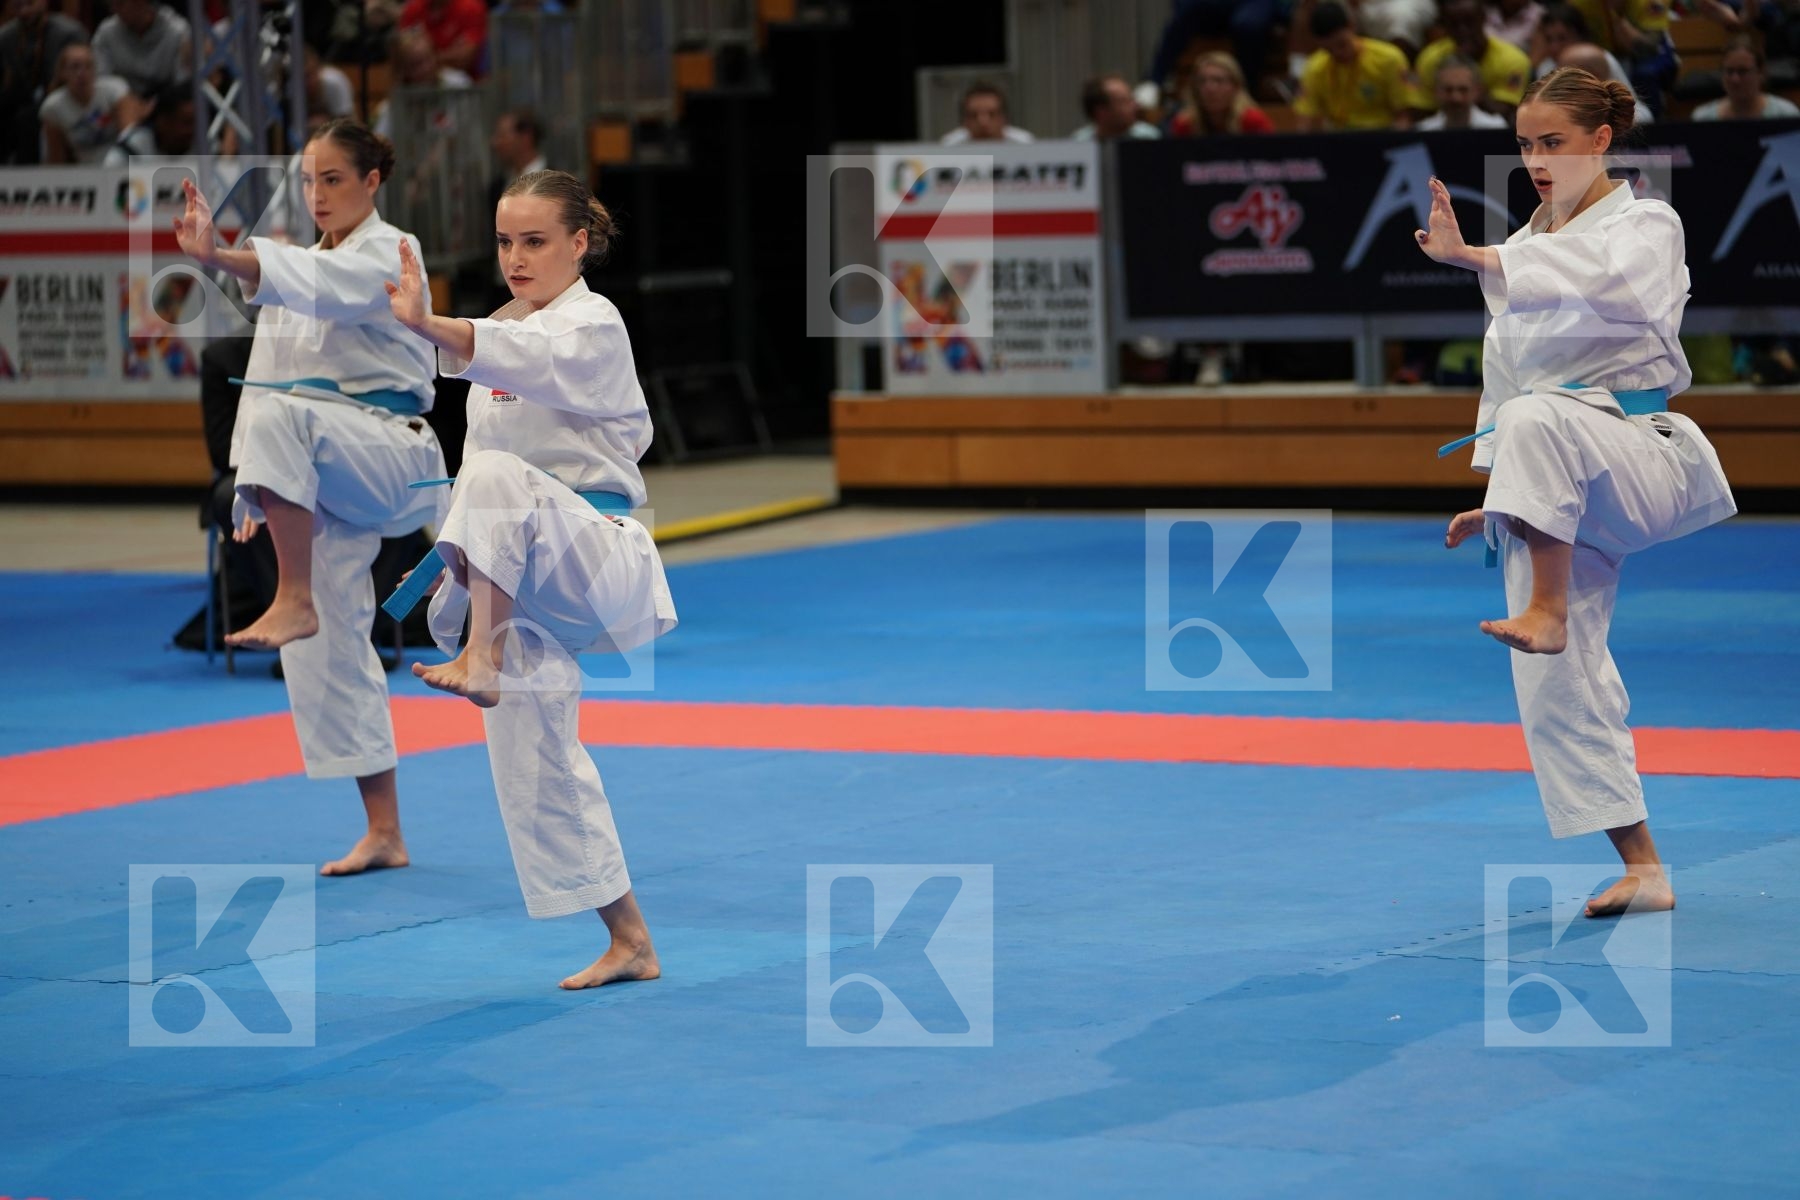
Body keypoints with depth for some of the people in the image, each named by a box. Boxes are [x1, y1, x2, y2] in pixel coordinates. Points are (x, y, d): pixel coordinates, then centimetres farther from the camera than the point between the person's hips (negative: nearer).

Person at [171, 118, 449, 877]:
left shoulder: (388, 256, -7)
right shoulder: (303, 269, 17)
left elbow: (318, 284, -29)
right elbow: (271, 376, 20)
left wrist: (216, 257, -45)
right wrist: (264, 485, 13)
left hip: (386, 457, -8)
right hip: (322, 478, 8)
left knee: (283, 418, -38)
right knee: (333, 647, 4)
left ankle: (294, 599, -33)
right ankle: (383, 834, 11)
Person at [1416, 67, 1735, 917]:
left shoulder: (1645, 224, -2)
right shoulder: (1527, 249, 19)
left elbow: (1618, 284, -26)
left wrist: (1481, 260, -30)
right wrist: (1497, 497, 21)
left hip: (1636, 457, -7)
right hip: (1557, 496, 7)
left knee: (1538, 423, -39)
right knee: (1561, 677, -2)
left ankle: (1547, 612, -33)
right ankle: (1641, 868, 3)